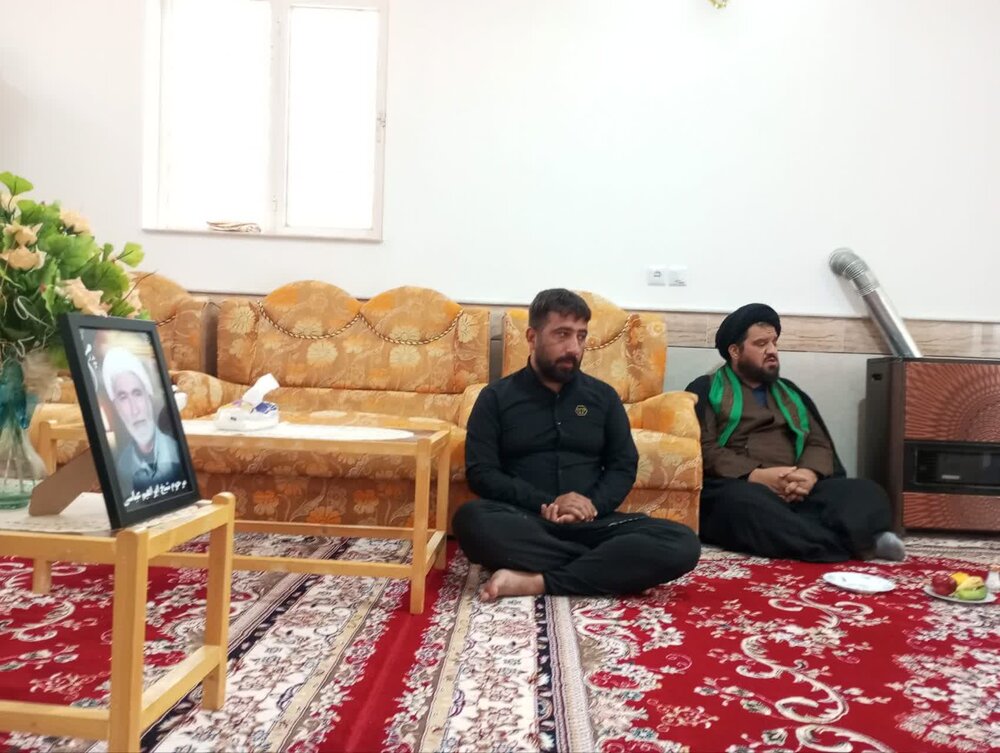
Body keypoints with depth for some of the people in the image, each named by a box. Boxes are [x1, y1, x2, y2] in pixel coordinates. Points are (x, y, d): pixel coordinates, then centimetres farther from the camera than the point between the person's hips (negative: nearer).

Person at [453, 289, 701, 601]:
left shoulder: (603, 396, 14)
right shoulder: (496, 397, 7)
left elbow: (624, 466, 11)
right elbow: (481, 473, -1)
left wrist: (594, 504, -10)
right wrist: (545, 503, -15)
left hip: (589, 523, 2)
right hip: (524, 521, -2)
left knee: (682, 543, -23)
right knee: (471, 519, -36)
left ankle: (537, 581, -27)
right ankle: (606, 563, -23)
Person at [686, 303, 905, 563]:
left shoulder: (790, 393, 27)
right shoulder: (705, 390, 10)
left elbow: (819, 443, 15)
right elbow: (703, 449, -4)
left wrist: (810, 473, -9)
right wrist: (756, 475, -18)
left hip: (795, 491, 5)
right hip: (737, 488, -5)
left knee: (867, 492, -20)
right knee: (744, 502, -41)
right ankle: (854, 544, -42)